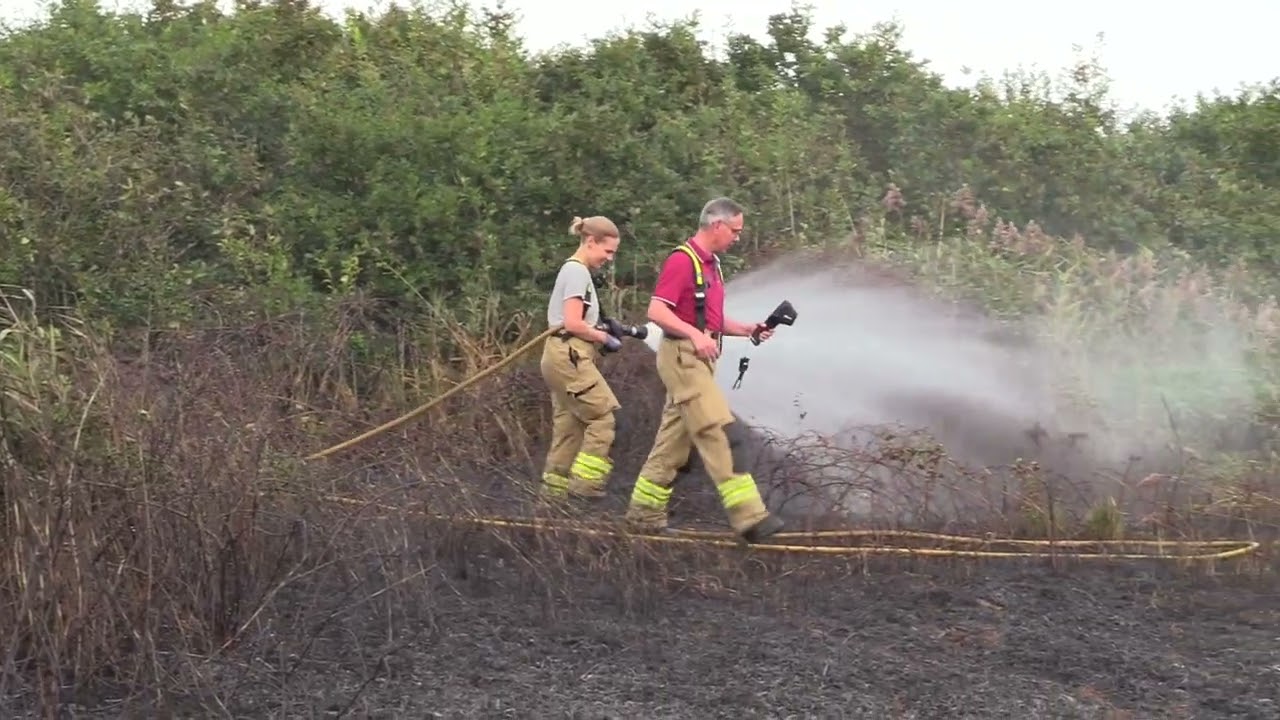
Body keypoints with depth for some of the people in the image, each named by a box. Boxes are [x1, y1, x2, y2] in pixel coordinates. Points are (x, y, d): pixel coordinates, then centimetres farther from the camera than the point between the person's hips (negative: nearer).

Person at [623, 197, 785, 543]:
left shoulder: (711, 263, 19)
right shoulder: (682, 260, -12)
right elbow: (656, 311, -19)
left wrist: (748, 329, 12)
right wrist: (695, 335, -28)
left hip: (700, 359, 10)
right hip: (683, 356, -10)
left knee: (674, 440, 12)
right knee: (719, 434, -14)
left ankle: (644, 514, 18)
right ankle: (748, 517, -18)